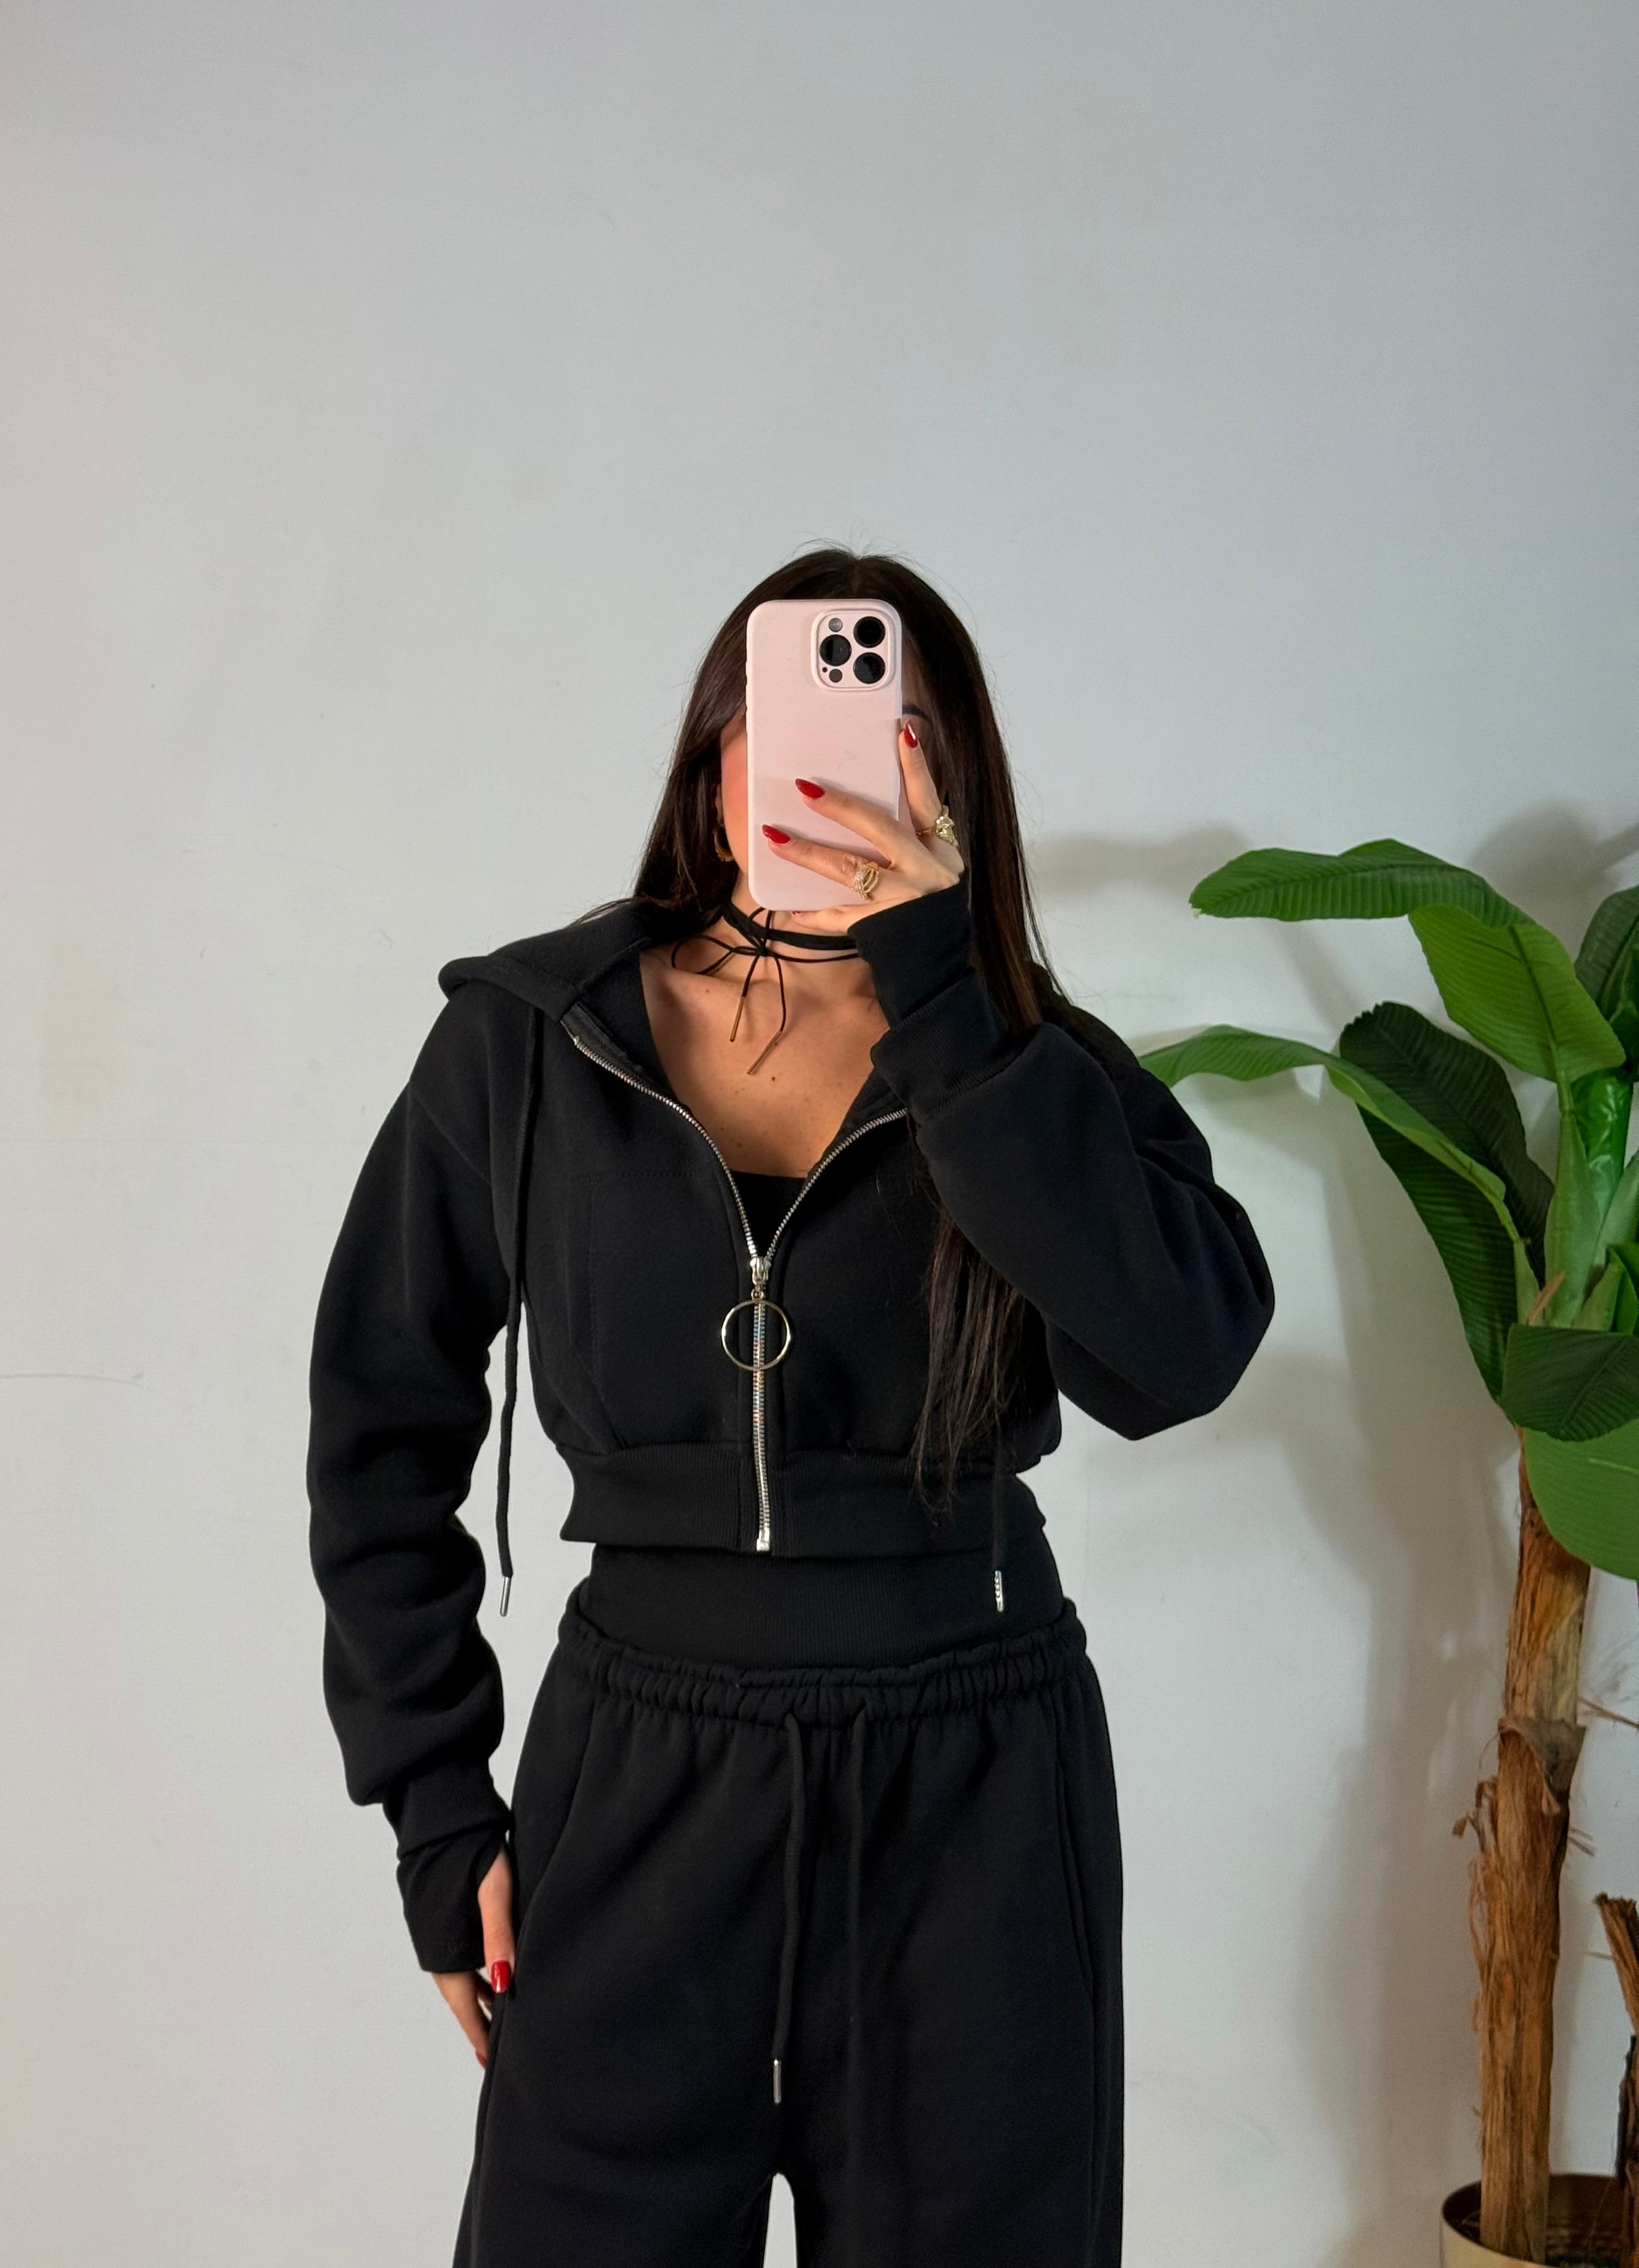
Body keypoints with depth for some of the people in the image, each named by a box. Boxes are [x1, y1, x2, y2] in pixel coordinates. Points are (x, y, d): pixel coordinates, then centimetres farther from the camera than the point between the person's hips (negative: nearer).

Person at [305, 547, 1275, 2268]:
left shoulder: (1029, 1066, -1)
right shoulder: (527, 1044, -1)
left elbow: (1179, 1358, -20)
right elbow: (383, 1436, 5)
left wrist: (935, 998, -21)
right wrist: (437, 1815, 2)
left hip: (978, 1801, 1)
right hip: (638, 1791, 0)